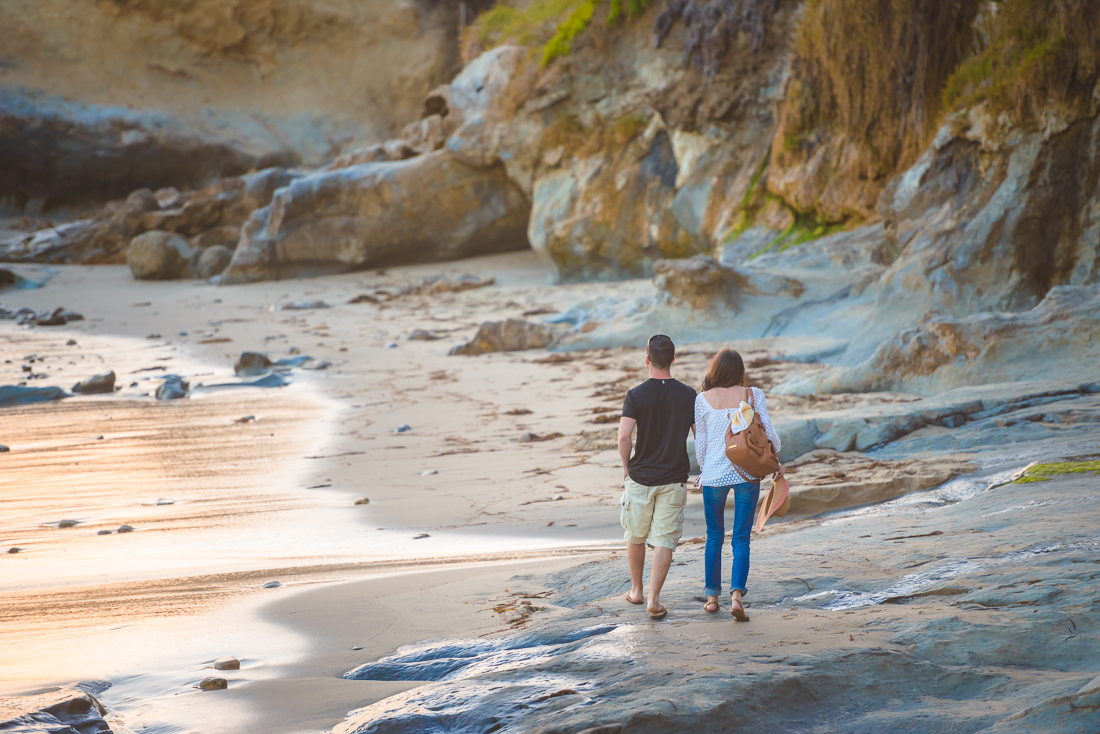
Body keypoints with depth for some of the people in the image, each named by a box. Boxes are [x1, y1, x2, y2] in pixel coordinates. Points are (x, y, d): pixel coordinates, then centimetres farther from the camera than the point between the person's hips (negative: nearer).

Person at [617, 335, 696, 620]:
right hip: (674, 478, 1)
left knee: (635, 536, 18)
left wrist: (626, 466, 1)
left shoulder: (636, 395, -9)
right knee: (664, 540, 1)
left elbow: (623, 437, -16)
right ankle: (653, 598, -7)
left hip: (640, 477, -1)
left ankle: (636, 590, 31)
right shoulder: (688, 395, -2)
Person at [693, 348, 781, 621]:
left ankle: (712, 596, 20)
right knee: (741, 539, 2)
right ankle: (737, 593, -16)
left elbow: (700, 442, 5)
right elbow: (768, 432, -2)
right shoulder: (753, 395, -1)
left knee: (714, 537, 15)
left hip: (714, 473, 0)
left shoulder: (703, 400, 0)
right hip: (747, 473, 0)